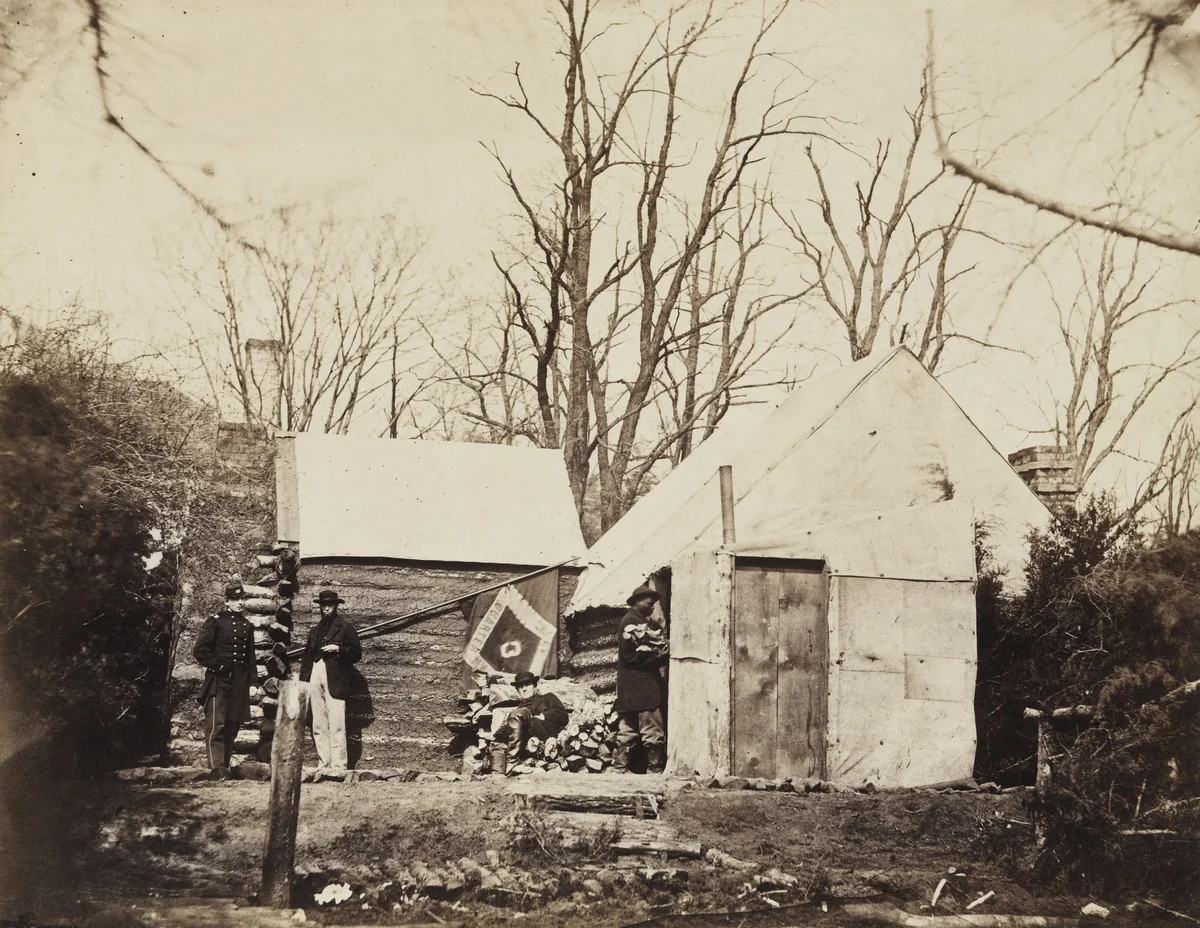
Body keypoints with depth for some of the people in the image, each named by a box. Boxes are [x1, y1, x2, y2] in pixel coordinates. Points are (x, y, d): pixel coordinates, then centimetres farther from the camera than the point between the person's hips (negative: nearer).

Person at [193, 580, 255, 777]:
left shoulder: (247, 626, 17)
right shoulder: (215, 621, 0)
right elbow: (199, 650, -4)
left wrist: (251, 677, 13)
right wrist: (216, 666, -9)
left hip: (240, 683, 6)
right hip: (219, 680, -6)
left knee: (233, 725, 7)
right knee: (216, 724, -9)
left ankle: (225, 766, 14)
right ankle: (218, 768, -13)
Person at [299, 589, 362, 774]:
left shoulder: (345, 627, 7)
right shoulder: (315, 630, 23)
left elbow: (356, 653, 2)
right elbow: (307, 656, 22)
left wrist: (337, 649, -13)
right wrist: (303, 680, 11)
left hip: (334, 681, -6)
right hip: (315, 680, 6)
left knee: (336, 726, -11)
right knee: (318, 727, 4)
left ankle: (338, 767, -13)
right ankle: (324, 766, 7)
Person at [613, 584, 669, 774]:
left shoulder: (644, 621, 22)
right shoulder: (633, 621, -10)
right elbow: (635, 654, -16)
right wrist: (661, 655, -10)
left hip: (630, 689, 11)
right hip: (641, 687, -11)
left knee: (627, 732, 10)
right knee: (653, 734, -7)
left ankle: (619, 770, 12)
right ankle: (656, 771, -5)